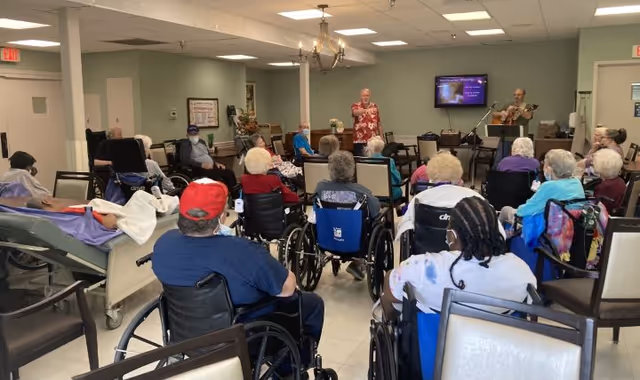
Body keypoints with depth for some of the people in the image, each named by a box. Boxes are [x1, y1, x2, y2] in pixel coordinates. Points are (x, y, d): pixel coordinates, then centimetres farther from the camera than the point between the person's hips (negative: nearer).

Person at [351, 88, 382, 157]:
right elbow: (355, 113, -26)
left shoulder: (375, 106, 10)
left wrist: (381, 136, 10)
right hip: (359, 140, -3)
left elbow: (379, 123, 14)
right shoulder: (355, 106, -1)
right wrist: (365, 110, -46)